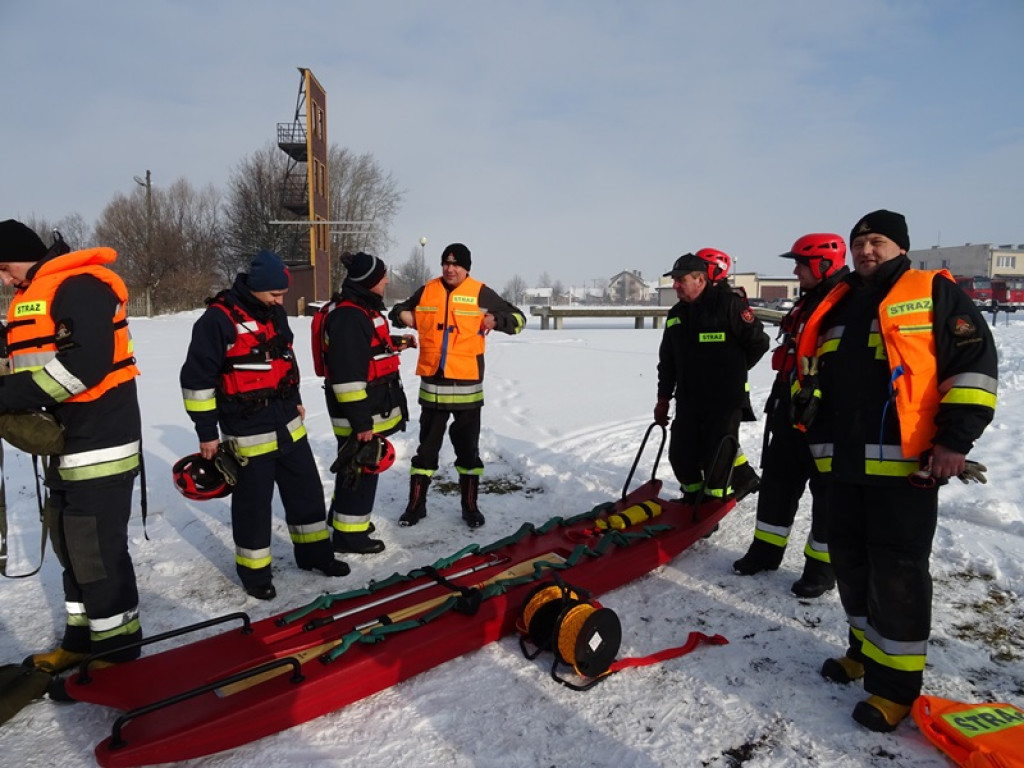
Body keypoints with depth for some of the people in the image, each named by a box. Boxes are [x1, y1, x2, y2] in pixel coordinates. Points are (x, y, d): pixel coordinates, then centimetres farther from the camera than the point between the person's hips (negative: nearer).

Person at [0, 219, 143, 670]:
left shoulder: (80, 286, -12)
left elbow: (87, 361, -24)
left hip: (100, 444, -10)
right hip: (67, 444, 10)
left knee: (98, 550, -4)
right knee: (70, 545, 18)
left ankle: (119, 648, 11)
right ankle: (82, 638, 33)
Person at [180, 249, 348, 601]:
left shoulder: (275, 312, 6)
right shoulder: (218, 319, -17)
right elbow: (196, 378, -14)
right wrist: (207, 432, -11)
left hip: (288, 424, 7)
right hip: (248, 433, -7)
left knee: (307, 490, 15)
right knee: (253, 504, 6)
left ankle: (314, 552, 31)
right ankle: (254, 571, 25)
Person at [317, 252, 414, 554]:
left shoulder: (364, 309, 11)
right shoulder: (347, 316, -24)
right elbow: (347, 376, -28)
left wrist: (397, 342, 19)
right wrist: (360, 422, -26)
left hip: (371, 409, 11)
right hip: (359, 414, -11)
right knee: (361, 470, 1)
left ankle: (343, 515, 42)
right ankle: (348, 534, 15)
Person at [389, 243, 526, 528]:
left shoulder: (481, 293, -1)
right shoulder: (426, 291, 6)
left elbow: (518, 318, 5)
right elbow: (399, 309, 22)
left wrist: (496, 320, -15)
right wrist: (401, 315, -1)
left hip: (467, 384, -2)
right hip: (432, 383, 2)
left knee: (468, 448, 9)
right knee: (427, 447, 11)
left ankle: (470, 506, 23)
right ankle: (416, 504, 23)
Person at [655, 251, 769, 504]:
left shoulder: (728, 304, -9)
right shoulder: (675, 314, 11)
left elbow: (759, 341, -5)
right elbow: (667, 361, 16)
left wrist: (733, 370, 8)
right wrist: (663, 398, 15)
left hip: (725, 400, -6)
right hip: (687, 402, 6)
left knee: (716, 459, -1)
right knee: (680, 455, 7)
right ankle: (693, 498, 30)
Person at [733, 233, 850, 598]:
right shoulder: (806, 303, 15)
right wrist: (777, 401, 22)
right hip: (792, 410, 9)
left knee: (827, 490, 4)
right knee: (777, 479, 14)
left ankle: (823, 567, 17)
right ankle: (766, 549, 27)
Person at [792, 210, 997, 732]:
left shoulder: (933, 293, 0)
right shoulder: (836, 306, 18)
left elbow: (974, 360, -8)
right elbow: (816, 373, 26)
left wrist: (955, 437, -15)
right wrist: (812, 416, 13)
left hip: (905, 461, -7)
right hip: (845, 461, 7)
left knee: (897, 570, -2)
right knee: (850, 560, 15)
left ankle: (897, 682, 11)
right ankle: (867, 650, 34)